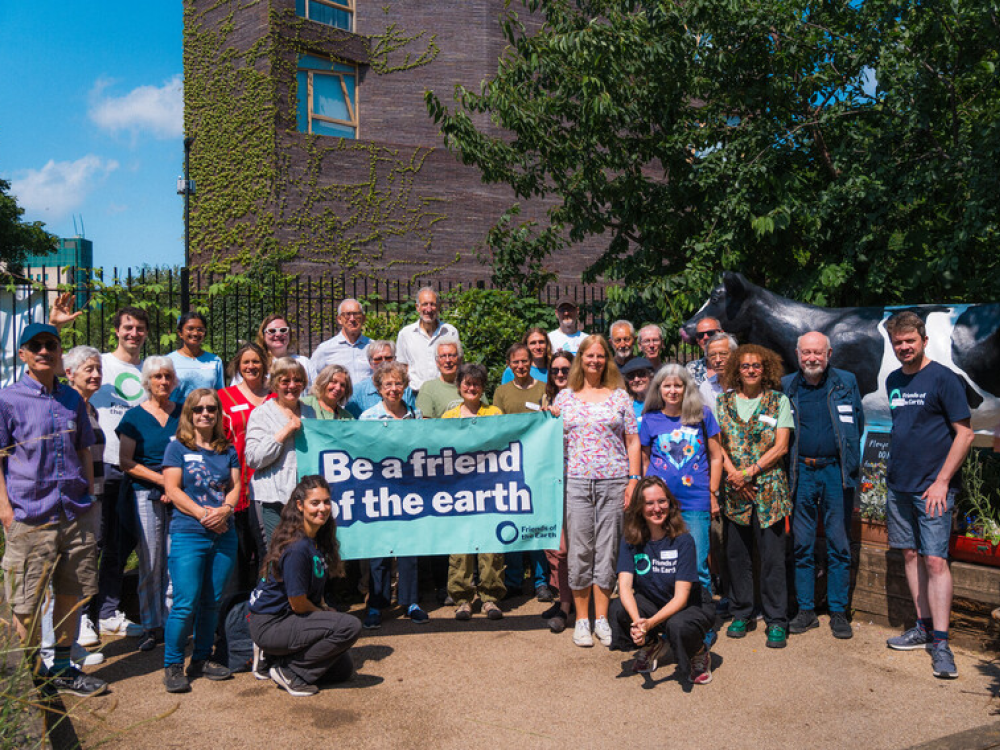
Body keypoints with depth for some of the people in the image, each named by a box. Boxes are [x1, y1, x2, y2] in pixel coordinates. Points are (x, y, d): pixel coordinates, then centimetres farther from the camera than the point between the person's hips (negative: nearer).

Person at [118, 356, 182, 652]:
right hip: (146, 493, -1)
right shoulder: (135, 416, 4)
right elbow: (126, 462, -1)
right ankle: (150, 625, 9)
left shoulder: (183, 413, 10)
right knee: (150, 561, -1)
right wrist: (163, 479, -11)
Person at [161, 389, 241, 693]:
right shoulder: (178, 448, 3)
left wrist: (225, 510, -12)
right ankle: (172, 665, 7)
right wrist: (203, 513, -16)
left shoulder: (228, 450, 14)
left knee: (212, 602, 9)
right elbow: (172, 489, -5)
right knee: (186, 604, -7)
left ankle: (202, 659, 22)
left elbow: (235, 486, 8)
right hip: (188, 534, -4)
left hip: (224, 535, 4)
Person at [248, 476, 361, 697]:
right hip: (269, 625, -9)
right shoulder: (297, 548, -25)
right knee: (350, 626, -23)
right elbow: (298, 604, -19)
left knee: (343, 669, 12)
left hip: (286, 618, 9)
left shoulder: (319, 539, 4)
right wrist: (325, 613, -3)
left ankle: (272, 658, 17)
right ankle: (290, 673, -9)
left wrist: (325, 609, 2)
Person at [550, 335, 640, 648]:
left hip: (613, 481, 0)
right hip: (575, 481, 1)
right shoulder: (564, 397, 10)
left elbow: (632, 440, 6)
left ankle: (602, 618, 15)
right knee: (580, 550, 2)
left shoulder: (620, 396, 7)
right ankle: (581, 619, 14)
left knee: (607, 550, 4)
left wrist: (633, 479, -1)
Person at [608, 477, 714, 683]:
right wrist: (637, 621, -39)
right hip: (650, 605, 3)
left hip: (686, 608, -3)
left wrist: (650, 623, -38)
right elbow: (624, 585, -19)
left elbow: (681, 597, -22)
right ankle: (652, 645, 6)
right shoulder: (631, 540, -9)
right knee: (619, 608, -27)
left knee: (677, 625, -37)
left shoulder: (682, 540, -18)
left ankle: (699, 654, 0)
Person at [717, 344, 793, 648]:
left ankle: (777, 621, 7)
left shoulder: (779, 401, 4)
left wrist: (750, 471, -12)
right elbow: (717, 445, 6)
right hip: (733, 489, 2)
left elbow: (780, 446, -3)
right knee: (736, 554, 7)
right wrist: (733, 474, -9)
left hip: (768, 488, -2)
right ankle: (741, 614, 21)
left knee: (772, 555, -2)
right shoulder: (723, 402, 10)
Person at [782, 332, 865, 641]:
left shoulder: (846, 382, 5)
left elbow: (857, 425, 12)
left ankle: (838, 612, 15)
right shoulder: (785, 386, 5)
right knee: (802, 545, 6)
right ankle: (806, 610, 16)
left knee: (839, 545, 5)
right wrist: (794, 461, 5)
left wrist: (847, 459, 5)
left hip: (836, 471, 0)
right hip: (802, 473, 1)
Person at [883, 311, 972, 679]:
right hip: (899, 484, 6)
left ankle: (941, 643, -3)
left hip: (933, 486, -6)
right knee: (911, 555, 10)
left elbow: (964, 434, -10)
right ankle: (924, 627, 21)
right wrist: (893, 470, 14)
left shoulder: (943, 378, -8)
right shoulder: (893, 381, 11)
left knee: (935, 560, -8)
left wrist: (941, 482, -14)